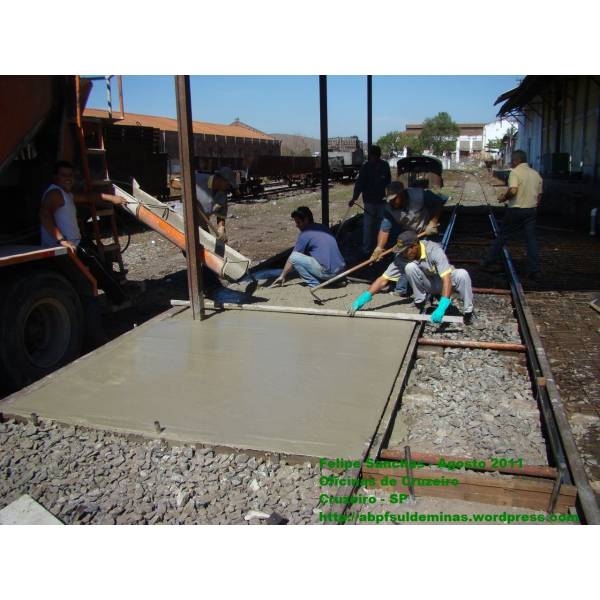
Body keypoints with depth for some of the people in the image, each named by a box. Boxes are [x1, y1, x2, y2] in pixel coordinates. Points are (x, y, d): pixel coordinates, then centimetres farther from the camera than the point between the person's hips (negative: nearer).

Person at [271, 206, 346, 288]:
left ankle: (314, 284, -2)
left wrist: (282, 276, 16)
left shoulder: (305, 233, -3)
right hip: (341, 269, 8)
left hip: (326, 272, -8)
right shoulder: (324, 228, 18)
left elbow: (292, 258, 5)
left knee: (294, 257, 0)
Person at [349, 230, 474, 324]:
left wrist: (442, 307, -53)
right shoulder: (402, 257, -22)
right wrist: (363, 298, -35)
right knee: (410, 267, -28)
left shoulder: (434, 250, -33)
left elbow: (446, 279, -41)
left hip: (444, 280, -2)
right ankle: (420, 302, -9)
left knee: (461, 274, -35)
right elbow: (383, 279, -23)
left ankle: (468, 311, -12)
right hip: (428, 284, 2)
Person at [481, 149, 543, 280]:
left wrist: (504, 198, -8)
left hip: (516, 210, -6)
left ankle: (490, 262, 16)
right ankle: (535, 270, 3)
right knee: (531, 239, 5)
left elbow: (513, 191, -26)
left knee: (502, 236, 7)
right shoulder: (536, 174, 11)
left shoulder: (515, 172, -12)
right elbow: (539, 194, 15)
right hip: (532, 210, 6)